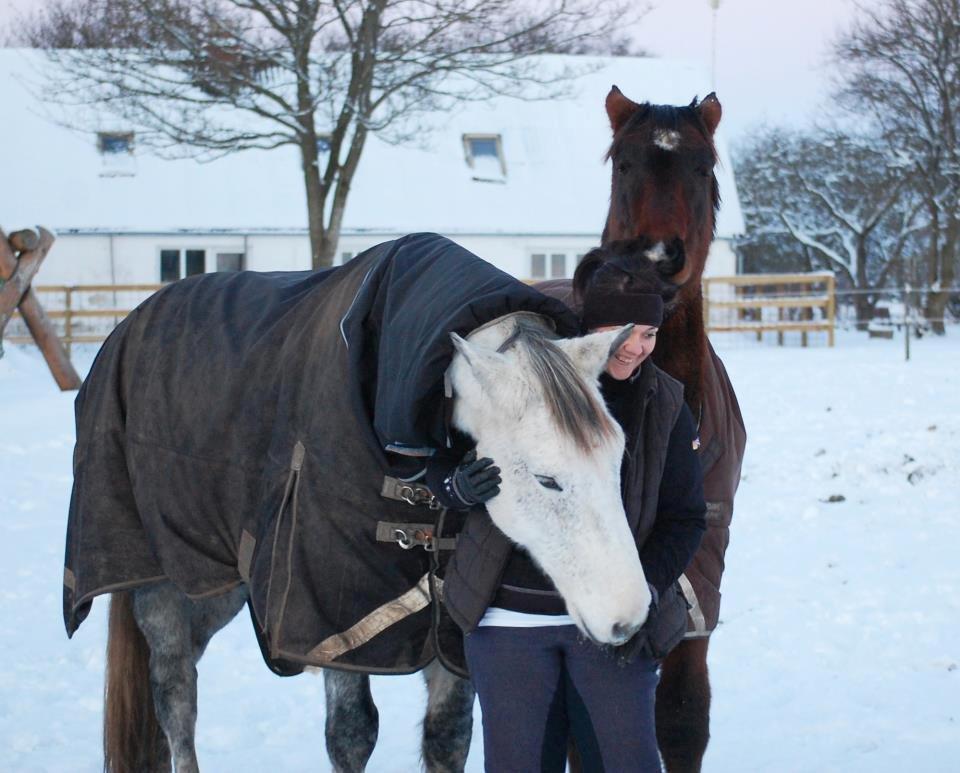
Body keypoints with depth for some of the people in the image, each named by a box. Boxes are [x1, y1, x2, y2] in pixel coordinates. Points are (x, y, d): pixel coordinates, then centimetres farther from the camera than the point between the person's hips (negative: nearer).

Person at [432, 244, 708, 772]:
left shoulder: (665, 407, 1)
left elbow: (684, 518, 4)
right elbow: (439, 465, 3)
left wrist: (644, 596, -11)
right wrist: (460, 487, -21)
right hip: (509, 618, -1)